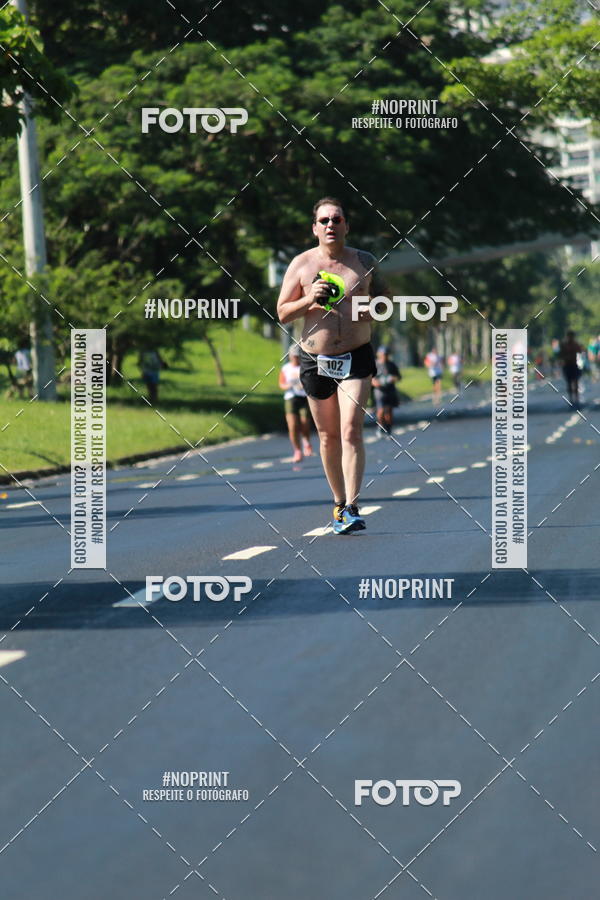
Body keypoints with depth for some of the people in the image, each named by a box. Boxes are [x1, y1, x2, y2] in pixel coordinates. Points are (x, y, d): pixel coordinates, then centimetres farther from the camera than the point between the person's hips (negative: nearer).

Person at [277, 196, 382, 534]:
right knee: (328, 437, 9)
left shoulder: (365, 261, 4)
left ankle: (352, 508, -19)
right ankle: (339, 503, 24)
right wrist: (309, 300, -15)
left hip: (356, 358, -2)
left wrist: (375, 310, -7)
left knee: (351, 431, -15)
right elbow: (282, 313, 4)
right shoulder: (301, 264, 3)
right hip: (316, 361, 2)